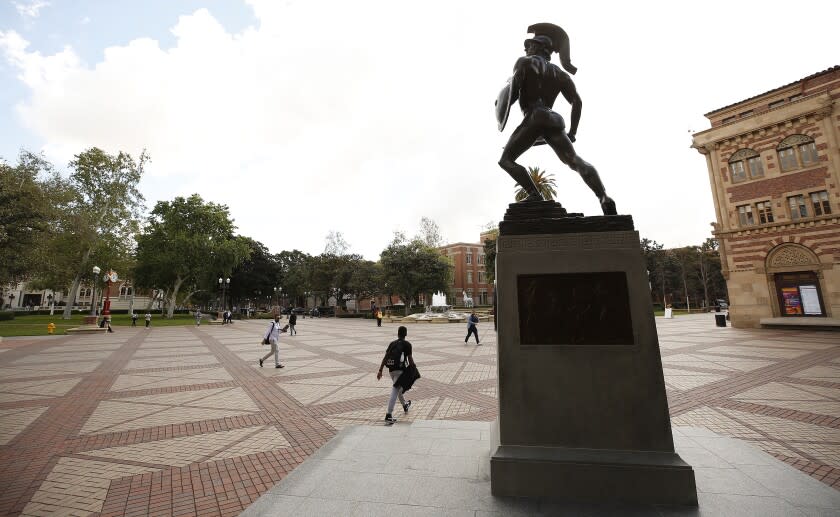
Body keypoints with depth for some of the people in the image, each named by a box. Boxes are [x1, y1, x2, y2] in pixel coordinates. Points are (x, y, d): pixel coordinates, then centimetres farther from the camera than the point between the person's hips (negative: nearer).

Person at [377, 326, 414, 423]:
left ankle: (405, 405, 46)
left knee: (398, 388, 25)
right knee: (395, 391, -7)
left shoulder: (392, 343, 12)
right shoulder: (407, 344, -1)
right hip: (400, 370, -6)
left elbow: (385, 357, 6)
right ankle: (389, 415, -12)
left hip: (391, 369, 6)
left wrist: (380, 370, 6)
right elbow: (410, 359, -5)